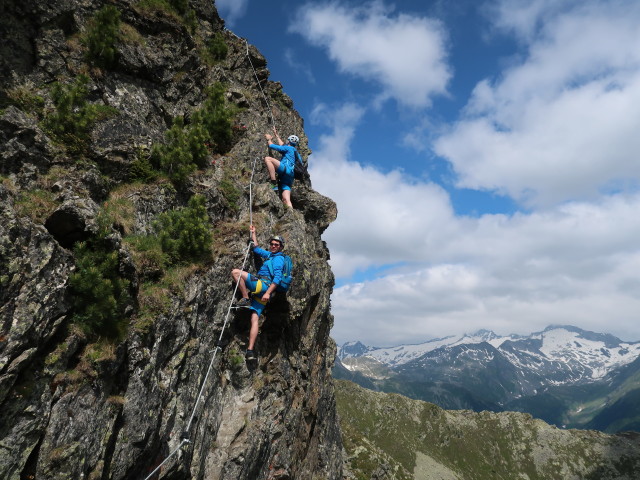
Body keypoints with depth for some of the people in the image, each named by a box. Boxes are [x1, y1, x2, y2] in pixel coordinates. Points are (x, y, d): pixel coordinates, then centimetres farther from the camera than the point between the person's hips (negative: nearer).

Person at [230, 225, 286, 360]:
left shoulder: (278, 258, -1)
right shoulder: (270, 255, 27)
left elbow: (278, 277, -14)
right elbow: (257, 249, 43)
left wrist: (268, 293, -22)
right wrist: (253, 234, 45)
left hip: (263, 284, -8)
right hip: (260, 291, 8)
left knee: (235, 272, -11)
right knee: (255, 318, -2)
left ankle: (245, 299, -9)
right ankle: (250, 350, -7)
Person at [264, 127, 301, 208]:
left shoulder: (289, 148, 11)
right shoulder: (294, 152, 35)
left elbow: (273, 146, 9)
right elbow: (282, 145, 52)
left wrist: (269, 139, 28)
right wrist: (276, 135, 60)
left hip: (287, 170, -8)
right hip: (289, 178, 8)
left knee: (267, 158, -14)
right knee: (286, 200, -5)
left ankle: (274, 183, -27)